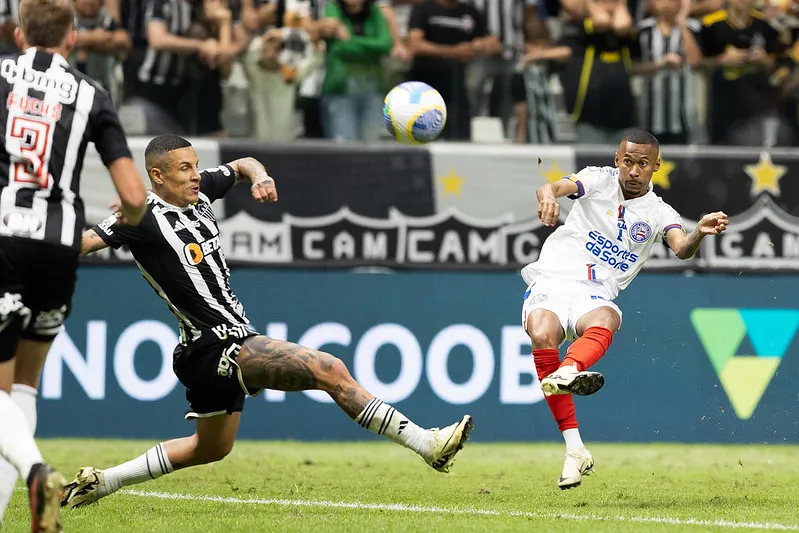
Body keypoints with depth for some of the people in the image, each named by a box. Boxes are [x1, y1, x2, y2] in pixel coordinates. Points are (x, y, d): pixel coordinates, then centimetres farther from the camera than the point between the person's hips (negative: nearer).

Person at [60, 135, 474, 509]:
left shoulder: (199, 192, 7)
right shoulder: (144, 218, -14)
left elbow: (242, 165, 23)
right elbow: (80, 244, -19)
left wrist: (258, 176, 1)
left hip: (225, 343, 10)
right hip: (217, 345, -10)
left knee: (211, 448, 26)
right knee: (329, 370, -18)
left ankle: (98, 483, 32)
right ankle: (426, 444, -17)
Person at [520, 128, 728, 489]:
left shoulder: (659, 214, 10)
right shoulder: (599, 180, 9)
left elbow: (681, 249, -10)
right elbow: (557, 187, -10)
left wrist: (700, 233, -35)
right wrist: (548, 195, -36)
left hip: (594, 296, 1)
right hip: (550, 282, -1)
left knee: (605, 320, -35)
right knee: (542, 334, -32)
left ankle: (565, 374, -68)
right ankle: (574, 450, -34)